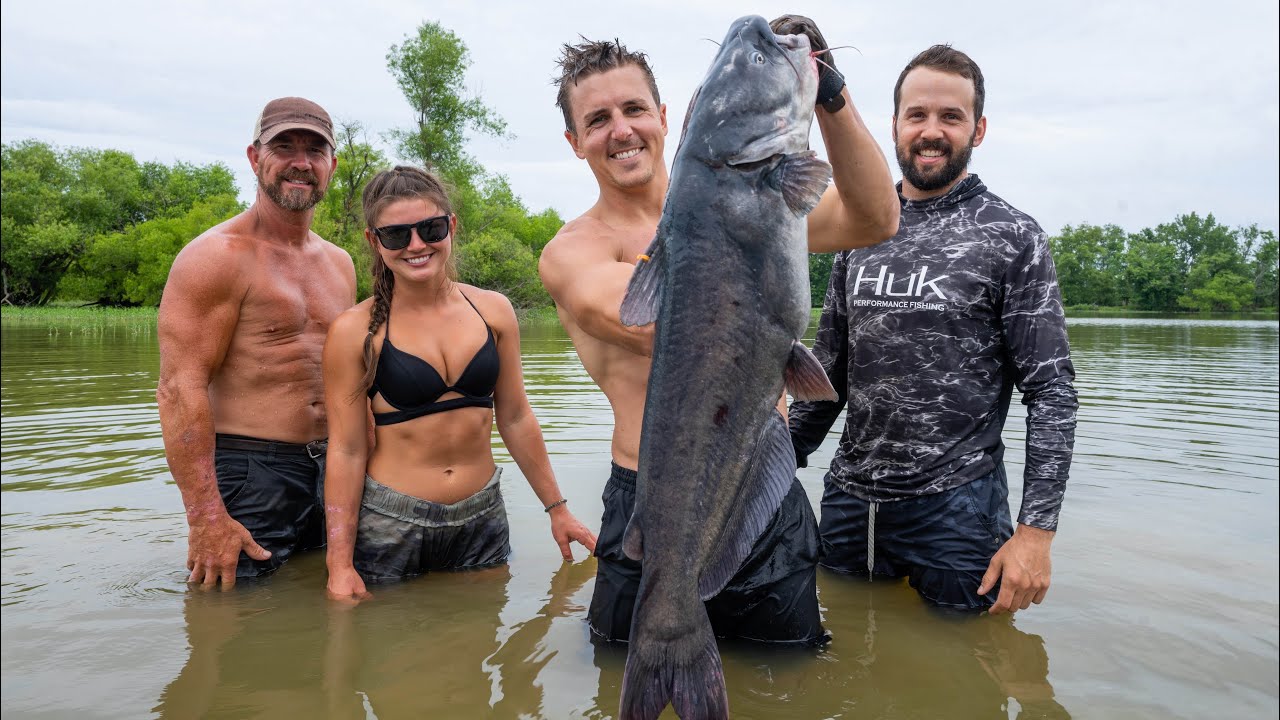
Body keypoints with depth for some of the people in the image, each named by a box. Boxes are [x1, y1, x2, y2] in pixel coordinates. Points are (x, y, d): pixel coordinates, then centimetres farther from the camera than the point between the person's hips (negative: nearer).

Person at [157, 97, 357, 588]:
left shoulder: (339, 263, 12)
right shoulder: (218, 256, -10)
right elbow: (180, 388, -17)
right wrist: (205, 516, -22)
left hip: (328, 470, 7)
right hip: (246, 473, -7)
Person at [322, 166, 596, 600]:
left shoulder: (493, 311, 1)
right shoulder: (355, 331, -8)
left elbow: (516, 419, 7)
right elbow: (346, 451, -7)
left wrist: (557, 509, 10)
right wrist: (340, 564, -8)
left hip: (482, 520, 3)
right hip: (388, 524, -3)